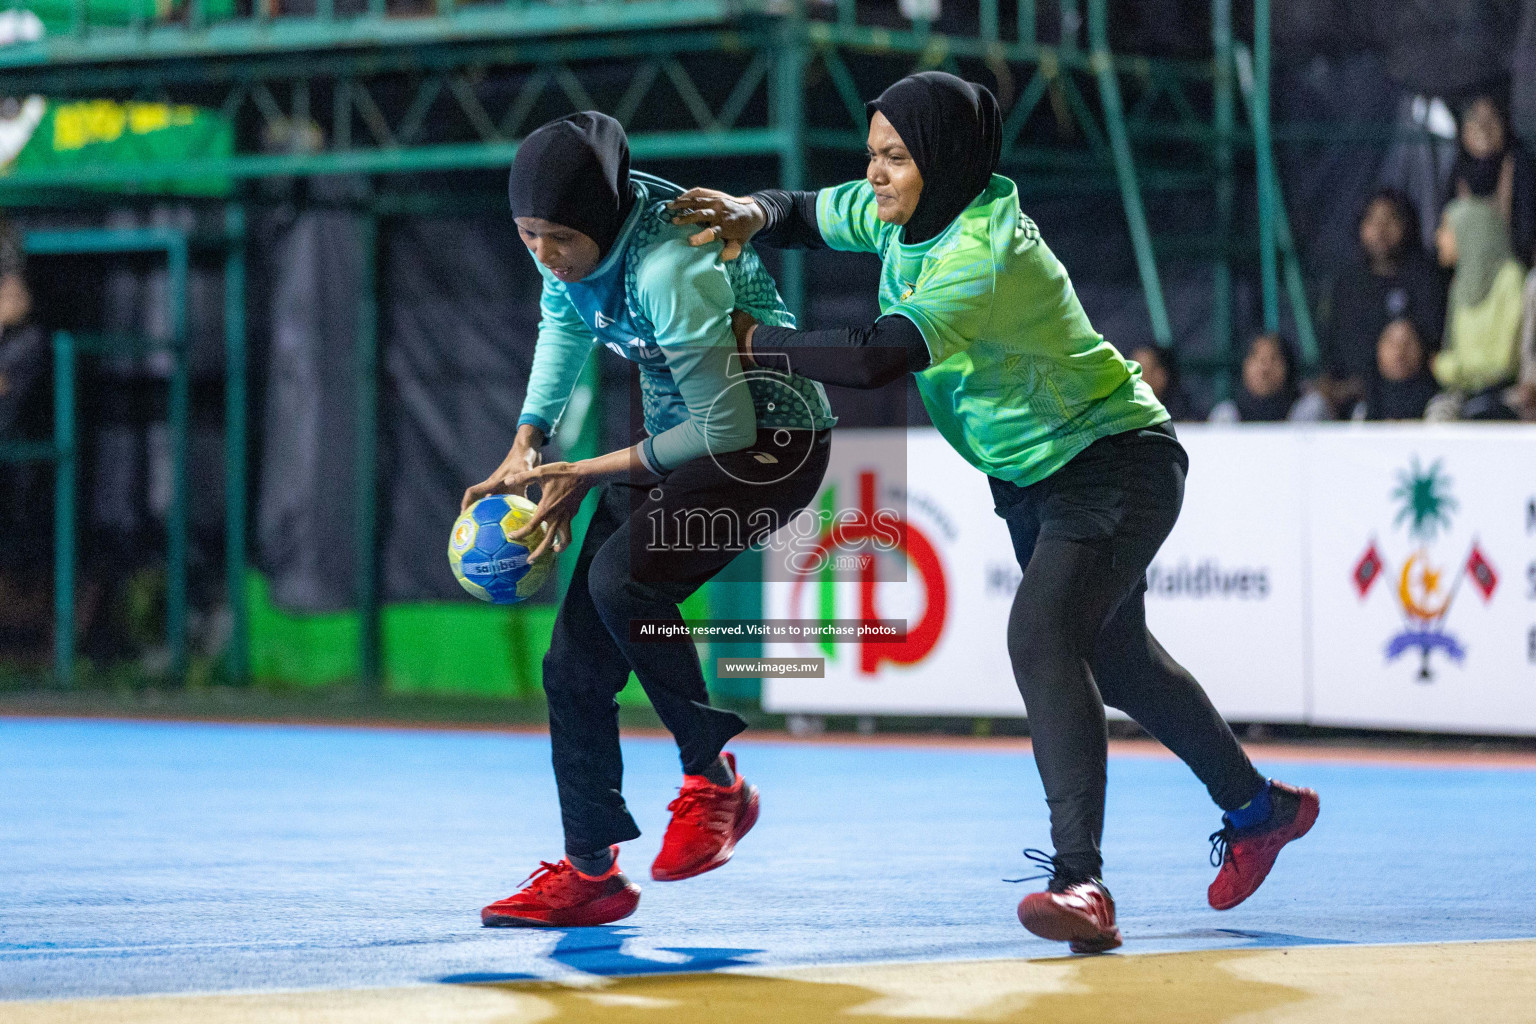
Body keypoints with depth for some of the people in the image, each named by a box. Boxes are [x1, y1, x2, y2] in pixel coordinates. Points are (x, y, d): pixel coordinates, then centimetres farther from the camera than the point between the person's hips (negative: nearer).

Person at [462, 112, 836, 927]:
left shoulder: (669, 267, -32)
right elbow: (563, 320, 15)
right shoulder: (575, 233, -9)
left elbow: (727, 426, -26)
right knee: (576, 659, 1)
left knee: (621, 576, -31)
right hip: (681, 437, 8)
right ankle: (589, 872, 10)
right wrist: (528, 446, 5)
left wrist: (587, 476, -18)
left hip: (771, 439, -8)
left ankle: (713, 781, -15)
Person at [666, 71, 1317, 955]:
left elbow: (876, 359, -41)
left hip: (1114, 461, -10)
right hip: (1031, 476, 10)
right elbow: (802, 214, 6)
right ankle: (1257, 807, 42)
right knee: (1112, 656, 21)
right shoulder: (902, 215, -6)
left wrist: (755, 340, -30)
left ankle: (1081, 882, -33)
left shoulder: (986, 254, -32)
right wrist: (751, 215, -18)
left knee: (1041, 637, -28)